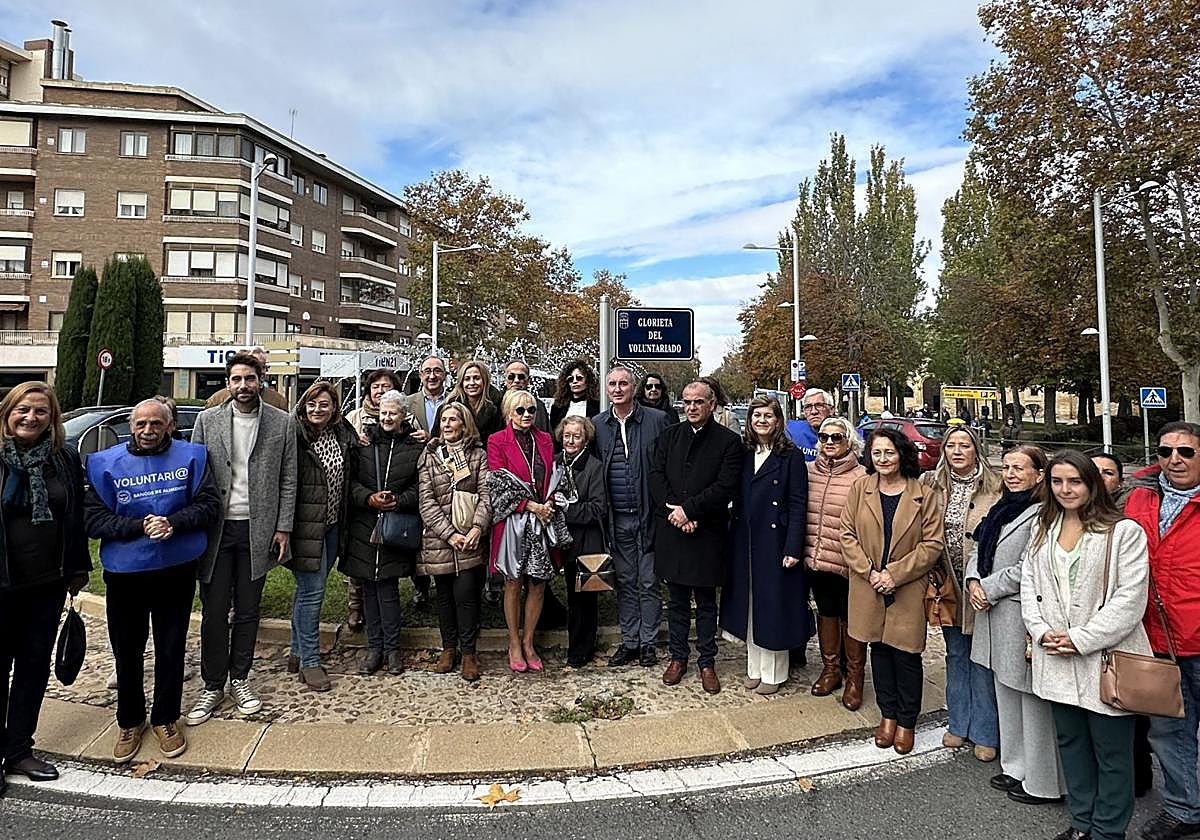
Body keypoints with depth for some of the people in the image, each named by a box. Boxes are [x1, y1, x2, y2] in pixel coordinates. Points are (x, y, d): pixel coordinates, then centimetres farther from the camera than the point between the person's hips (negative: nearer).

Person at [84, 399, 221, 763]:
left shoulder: (191, 457, -1)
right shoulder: (106, 464, 0)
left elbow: (210, 503, -4)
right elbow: (93, 519, -5)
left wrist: (174, 522, -19)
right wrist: (139, 526, -18)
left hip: (177, 570, 0)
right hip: (124, 572, 1)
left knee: (171, 650, 11)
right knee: (127, 652, 13)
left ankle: (166, 720, 29)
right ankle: (130, 722, 33)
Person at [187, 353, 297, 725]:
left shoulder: (283, 422, 1)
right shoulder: (208, 420, 3)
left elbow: (288, 481, 2)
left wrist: (283, 527, -2)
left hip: (257, 529, 0)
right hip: (215, 527, 0)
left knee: (248, 610, 10)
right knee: (213, 612, 5)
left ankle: (239, 680, 26)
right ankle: (212, 686, 20)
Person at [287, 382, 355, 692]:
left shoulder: (343, 436, 6)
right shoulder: (295, 437, -13)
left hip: (331, 525, 6)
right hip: (306, 525, -6)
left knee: (309, 590, 16)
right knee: (312, 590, -3)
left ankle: (298, 652, 30)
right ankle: (310, 661, 10)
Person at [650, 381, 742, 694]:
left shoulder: (728, 441, -3)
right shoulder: (669, 436, 8)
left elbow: (726, 486, -13)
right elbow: (656, 477, 1)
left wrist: (689, 509, -16)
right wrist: (675, 512, -12)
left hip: (708, 533, -3)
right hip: (671, 530, 3)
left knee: (706, 602, 10)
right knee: (677, 600, 14)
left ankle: (707, 662, 24)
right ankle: (678, 657, 28)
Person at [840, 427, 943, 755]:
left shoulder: (923, 495, -6)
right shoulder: (860, 489, 0)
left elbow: (933, 544, -8)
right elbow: (847, 534, 0)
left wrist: (895, 574, -15)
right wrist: (869, 571, -11)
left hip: (908, 590, -2)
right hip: (869, 588, 2)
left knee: (906, 655, 6)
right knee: (879, 650, 14)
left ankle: (906, 721, 26)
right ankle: (888, 714, 31)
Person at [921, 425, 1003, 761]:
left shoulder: (994, 488, -8)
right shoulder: (931, 484, 2)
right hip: (947, 583, 3)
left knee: (982, 657, 6)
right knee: (955, 654, 16)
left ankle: (985, 733, 20)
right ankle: (959, 724, 30)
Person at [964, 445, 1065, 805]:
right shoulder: (1001, 508, 12)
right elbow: (979, 550, 15)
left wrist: (989, 588, -12)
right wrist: (973, 582, -2)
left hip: (1024, 616, -9)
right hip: (994, 614, 9)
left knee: (1033, 700, 2)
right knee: (1006, 694, 19)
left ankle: (1042, 782, 17)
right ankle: (1016, 768, 34)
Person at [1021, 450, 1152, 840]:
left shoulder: (1124, 532, -9)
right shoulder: (1042, 530, 9)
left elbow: (1130, 599, -13)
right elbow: (1029, 585, 10)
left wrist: (1082, 639, -15)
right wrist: (1042, 631, -3)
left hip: (1106, 658, -5)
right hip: (1057, 659, 5)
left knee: (1111, 751, 7)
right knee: (1070, 742, 18)